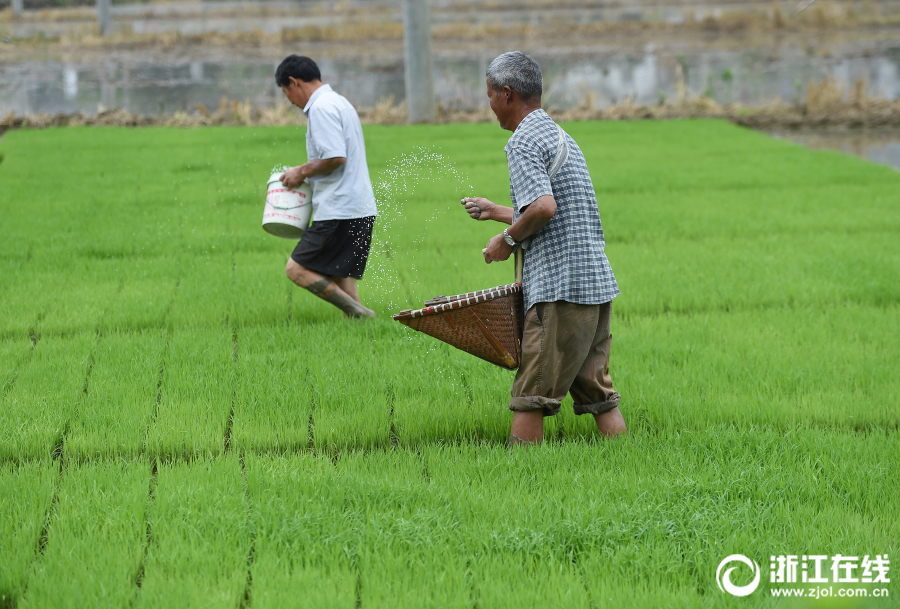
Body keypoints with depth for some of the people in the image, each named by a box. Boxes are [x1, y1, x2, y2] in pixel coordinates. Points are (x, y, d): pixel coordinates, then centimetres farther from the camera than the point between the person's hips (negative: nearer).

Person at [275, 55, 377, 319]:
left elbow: (336, 157, -22)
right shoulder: (339, 102, 21)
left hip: (339, 209, -10)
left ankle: (357, 312, -18)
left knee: (296, 269, -8)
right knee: (338, 278, 11)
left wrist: (302, 171, -7)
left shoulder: (321, 108, -12)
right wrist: (307, 175, 22)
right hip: (360, 208, 10)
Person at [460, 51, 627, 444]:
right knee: (597, 392, 10)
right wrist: (496, 212, 36)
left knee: (531, 395, -4)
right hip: (598, 282, 9)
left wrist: (508, 239, -8)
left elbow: (544, 207, -24)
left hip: (561, 287, -9)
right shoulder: (559, 135, 21)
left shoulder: (523, 142, -9)